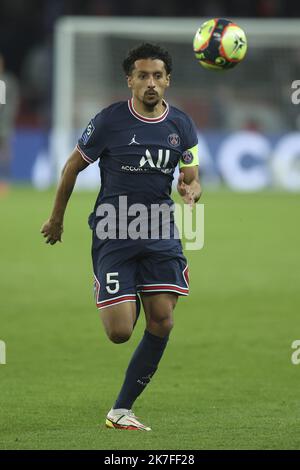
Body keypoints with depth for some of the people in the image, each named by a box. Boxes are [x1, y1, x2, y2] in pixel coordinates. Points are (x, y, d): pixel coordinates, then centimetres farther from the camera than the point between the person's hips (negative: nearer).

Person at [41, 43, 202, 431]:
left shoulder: (181, 125, 4)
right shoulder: (110, 121, -7)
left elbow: (192, 180, 10)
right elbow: (73, 166, 5)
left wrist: (191, 191, -15)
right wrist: (56, 218, 12)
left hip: (160, 232, 4)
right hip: (113, 235, -4)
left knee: (162, 323, -7)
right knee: (119, 333, -12)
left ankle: (121, 410, 6)